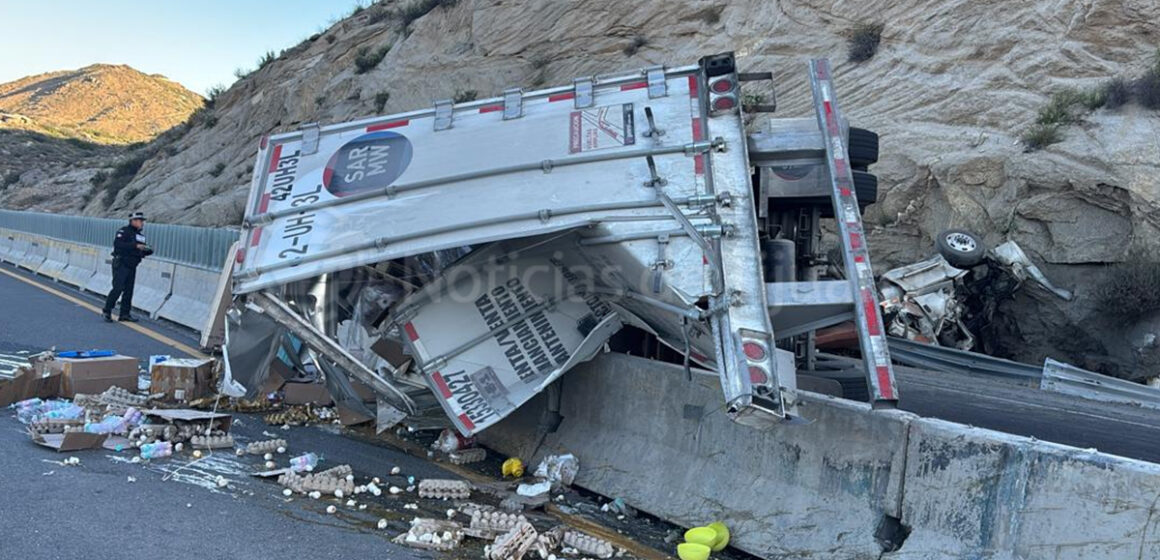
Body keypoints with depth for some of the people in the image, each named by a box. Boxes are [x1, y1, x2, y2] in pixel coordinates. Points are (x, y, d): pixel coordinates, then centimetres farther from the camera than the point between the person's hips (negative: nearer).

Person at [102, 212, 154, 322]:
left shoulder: (140, 234, 15)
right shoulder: (124, 231, -10)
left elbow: (140, 251, 20)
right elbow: (117, 244, -25)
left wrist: (148, 251, -2)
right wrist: (135, 246, -29)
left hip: (132, 267, 8)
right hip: (121, 265, -8)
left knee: (128, 291, 7)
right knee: (118, 288, -11)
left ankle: (125, 314, 12)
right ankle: (107, 311, 2)